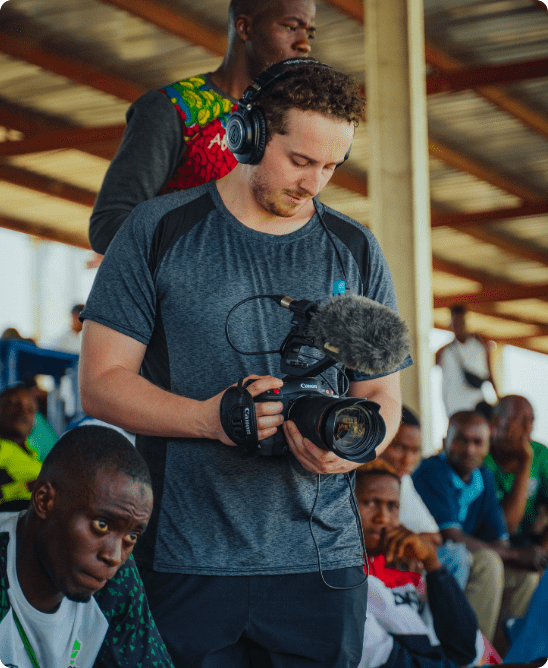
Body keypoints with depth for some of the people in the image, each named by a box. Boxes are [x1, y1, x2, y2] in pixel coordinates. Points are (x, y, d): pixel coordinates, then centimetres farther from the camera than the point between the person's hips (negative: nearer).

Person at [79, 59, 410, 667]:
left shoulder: (355, 252, 10)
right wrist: (208, 417, -19)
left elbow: (382, 395, 12)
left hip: (320, 557, 2)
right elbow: (100, 383, -2)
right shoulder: (158, 232, 1)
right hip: (184, 562, -2)